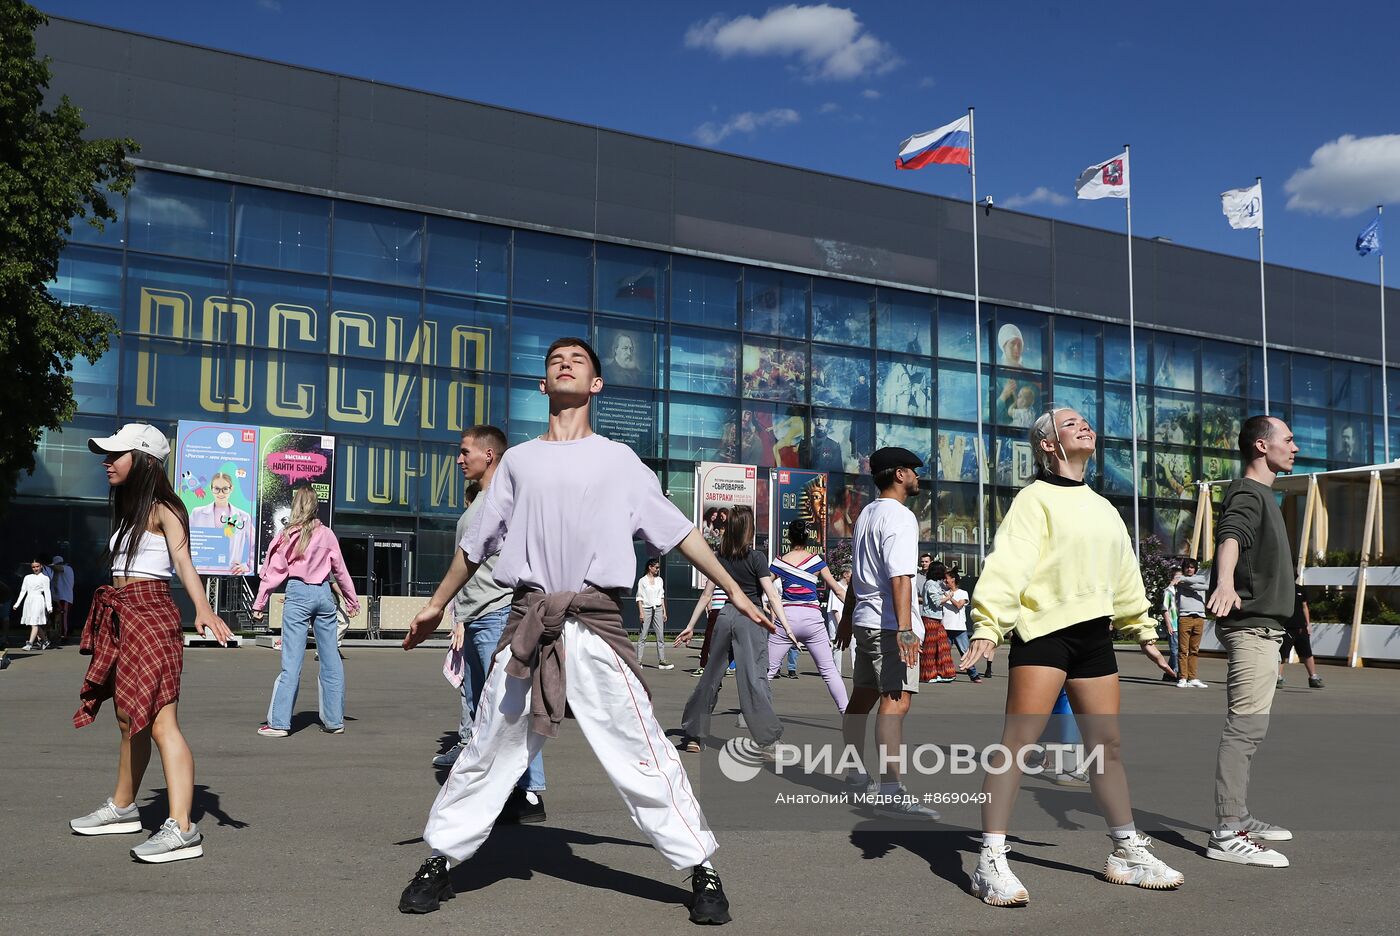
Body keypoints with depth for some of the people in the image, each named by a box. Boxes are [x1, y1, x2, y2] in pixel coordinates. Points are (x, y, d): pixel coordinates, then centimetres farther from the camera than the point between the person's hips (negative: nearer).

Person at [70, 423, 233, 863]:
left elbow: (183, 561, -21)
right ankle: (123, 808, 36)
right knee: (129, 719, 20)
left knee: (160, 722, -16)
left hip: (151, 617, -9)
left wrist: (203, 608, -36)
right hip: (122, 620, 9)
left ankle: (182, 829, -20)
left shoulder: (163, 509, -8)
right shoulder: (129, 511, 18)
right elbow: (124, 567, 17)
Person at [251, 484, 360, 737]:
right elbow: (340, 570, 11)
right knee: (330, 658, 9)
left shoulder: (288, 534, -3)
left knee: (292, 660, -2)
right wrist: (352, 600, 22)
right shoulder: (327, 534, 4)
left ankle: (279, 722, -2)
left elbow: (274, 571, -3)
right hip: (324, 593, 3)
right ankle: (334, 720, 14)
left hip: (298, 593, -3)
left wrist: (259, 603, 4)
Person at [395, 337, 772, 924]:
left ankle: (701, 869, 5)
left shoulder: (619, 459, 12)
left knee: (642, 754, -5)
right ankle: (441, 861, 22)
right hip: (528, 622, 2)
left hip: (596, 623, -2)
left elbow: (677, 530, 11)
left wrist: (734, 591, 7)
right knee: (487, 752, 6)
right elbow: (477, 542, 25)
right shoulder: (518, 460, 16)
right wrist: (436, 605, 29)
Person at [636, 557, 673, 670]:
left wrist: (664, 611, 10)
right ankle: (638, 661, 0)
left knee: (661, 635, 0)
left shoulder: (659, 580, 12)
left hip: (658, 609, 4)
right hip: (646, 609, -4)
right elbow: (639, 597, -3)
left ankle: (661, 661, 1)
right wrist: (641, 612, -11)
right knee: (643, 636, -3)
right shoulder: (642, 581, -1)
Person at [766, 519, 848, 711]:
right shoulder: (817, 561, 5)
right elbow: (837, 589, 8)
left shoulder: (780, 562, 4)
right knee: (828, 670, 9)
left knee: (767, 668, 6)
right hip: (812, 617, 0)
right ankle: (846, 711, 7)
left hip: (787, 616, 0)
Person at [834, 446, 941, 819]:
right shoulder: (899, 517, -12)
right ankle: (891, 789, -23)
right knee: (896, 701, -16)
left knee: (863, 697, 17)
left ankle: (855, 775, 28)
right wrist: (905, 628, -28)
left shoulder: (865, 514, 18)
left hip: (864, 620, 10)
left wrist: (847, 617, 33)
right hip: (889, 624, -10)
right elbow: (900, 578, -22)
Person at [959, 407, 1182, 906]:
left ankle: (1128, 852, 26)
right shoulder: (1035, 498, -3)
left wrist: (1144, 632, 28)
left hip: (1093, 634, 7)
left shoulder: (1103, 508, 21)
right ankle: (991, 861, -10)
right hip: (1043, 629, -7)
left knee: (1107, 744, 13)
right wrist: (987, 627, -26)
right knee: (1018, 741, -12)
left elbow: (1125, 575, 28)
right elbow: (1007, 563, -15)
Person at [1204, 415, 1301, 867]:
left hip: (1262, 627, 11)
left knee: (1249, 727, 15)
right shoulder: (1247, 493, -11)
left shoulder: (1262, 494, 21)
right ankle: (1226, 834, -17)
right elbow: (1230, 536, -33)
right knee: (1245, 725, -15)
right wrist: (1225, 582, -53)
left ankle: (1238, 818, 24)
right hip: (1250, 625, -11)